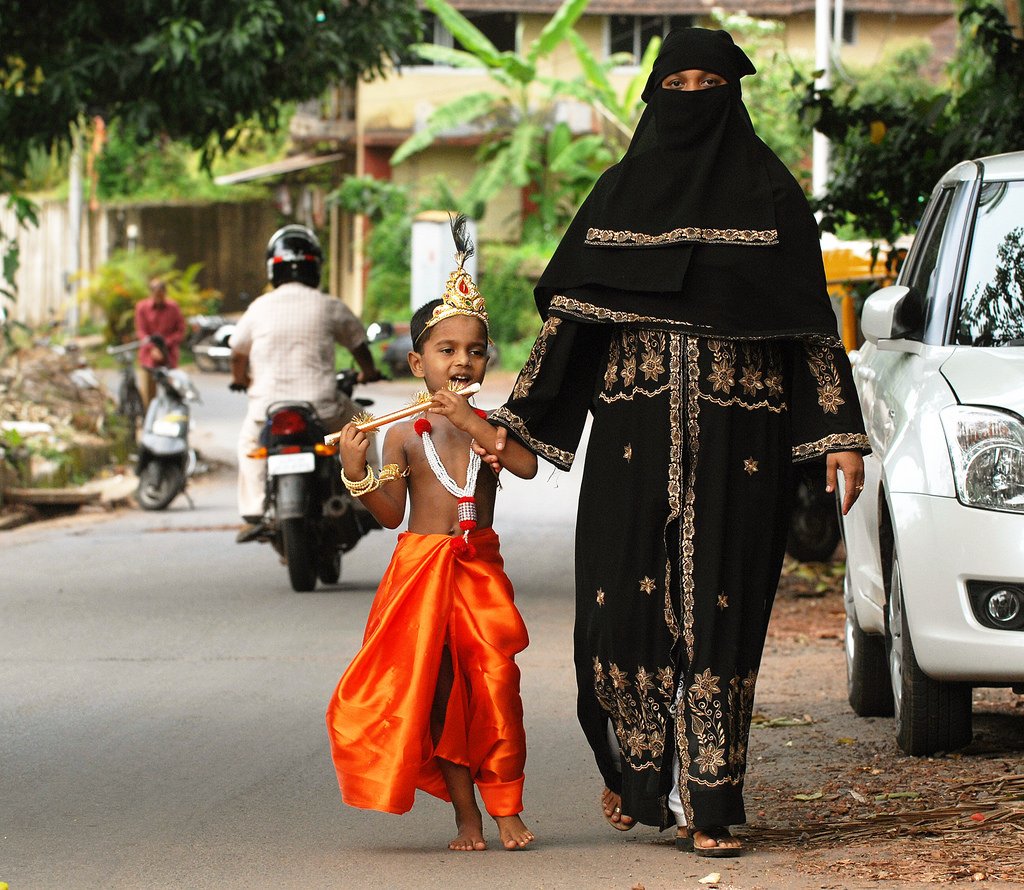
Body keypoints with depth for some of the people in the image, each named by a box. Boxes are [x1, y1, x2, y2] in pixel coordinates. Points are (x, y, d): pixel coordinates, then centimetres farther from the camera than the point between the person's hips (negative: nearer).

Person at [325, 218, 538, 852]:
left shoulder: (492, 425, 3)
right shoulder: (405, 436, 0)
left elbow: (527, 465, -17)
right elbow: (391, 512, -3)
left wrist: (471, 422, -21)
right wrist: (357, 472, -18)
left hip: (480, 570, 0)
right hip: (421, 567, 0)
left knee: (496, 686, -7)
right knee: (437, 691, 2)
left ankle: (507, 809, 2)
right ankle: (466, 815, 10)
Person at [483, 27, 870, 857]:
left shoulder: (769, 194, 6)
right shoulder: (619, 193, 11)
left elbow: (812, 322, 4)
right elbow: (568, 316, 12)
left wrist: (841, 435, -3)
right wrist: (515, 420, 6)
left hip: (738, 437, -1)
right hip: (635, 433, 2)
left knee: (718, 610, -5)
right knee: (624, 598, -4)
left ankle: (706, 802, -1)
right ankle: (633, 763, 21)